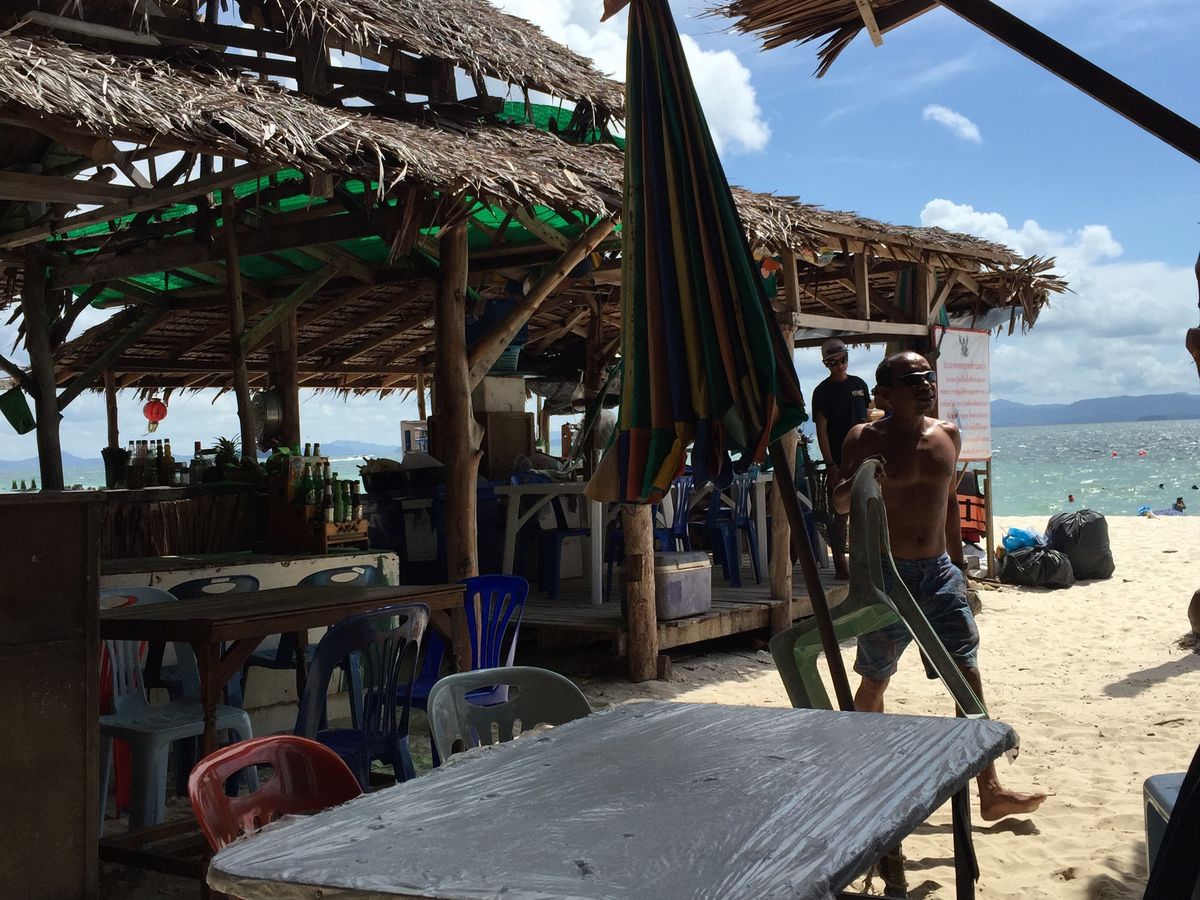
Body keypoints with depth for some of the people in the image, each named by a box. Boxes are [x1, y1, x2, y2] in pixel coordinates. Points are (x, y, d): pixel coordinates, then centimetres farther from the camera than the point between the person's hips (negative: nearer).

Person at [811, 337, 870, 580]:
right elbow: (821, 431, -7)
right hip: (839, 462, -5)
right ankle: (840, 566, -1)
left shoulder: (859, 384, 12)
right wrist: (830, 465, -14)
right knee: (840, 512, -4)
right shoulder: (822, 391, -3)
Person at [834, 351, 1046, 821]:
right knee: (875, 679, 8)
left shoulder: (947, 435, 9)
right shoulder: (866, 439, -7)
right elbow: (840, 503, -14)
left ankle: (990, 790, 2)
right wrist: (859, 482, -36)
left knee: (968, 676, -2)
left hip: (938, 570, 4)